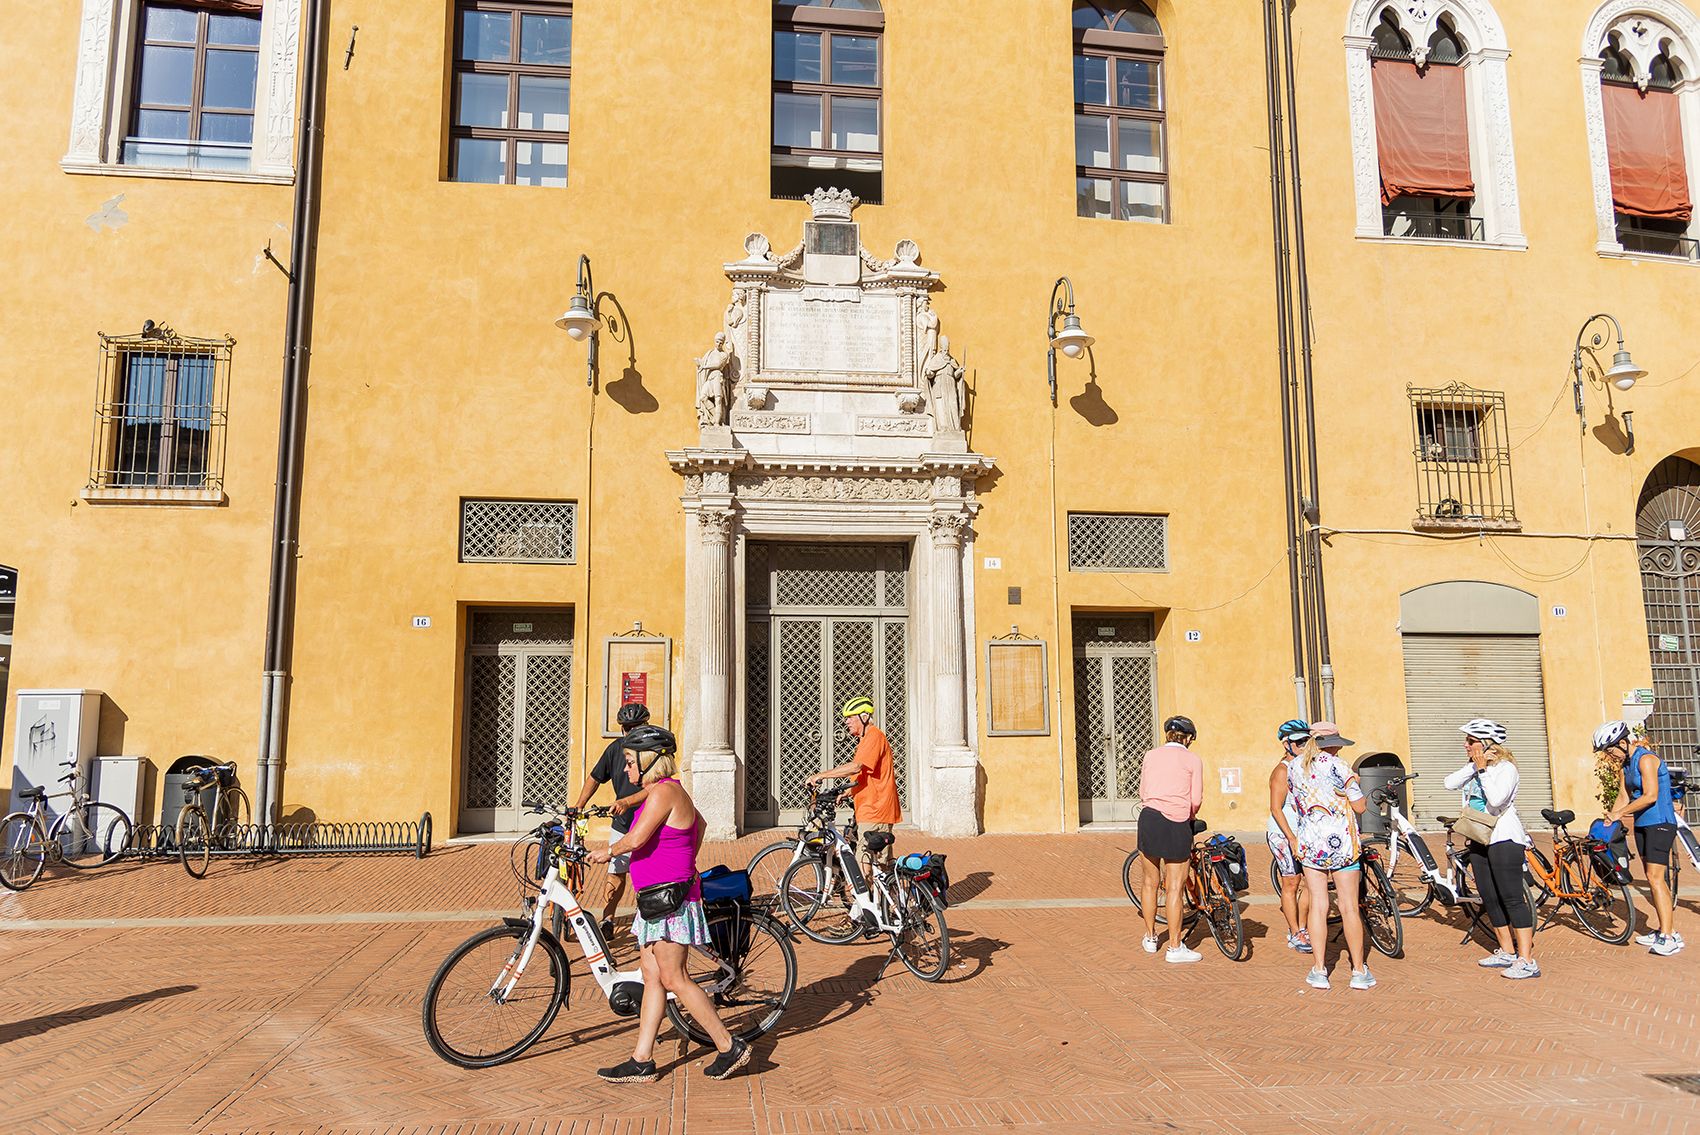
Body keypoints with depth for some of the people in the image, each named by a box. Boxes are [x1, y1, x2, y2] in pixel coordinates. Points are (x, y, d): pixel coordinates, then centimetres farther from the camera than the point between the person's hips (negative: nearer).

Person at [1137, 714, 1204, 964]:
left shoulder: (1151, 755, 11)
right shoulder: (1192, 760, 2)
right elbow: (1196, 799, -2)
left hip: (1149, 818, 3)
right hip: (1177, 824, -3)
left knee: (1150, 881, 17)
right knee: (1175, 887, 3)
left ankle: (1150, 937, 29)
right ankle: (1175, 947, 7)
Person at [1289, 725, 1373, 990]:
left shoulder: (1294, 766, 6)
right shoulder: (1336, 765, -10)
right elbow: (1360, 807, -6)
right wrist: (1351, 783, 10)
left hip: (1309, 842, 4)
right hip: (1341, 841, -4)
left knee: (1317, 905, 6)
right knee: (1349, 908, 5)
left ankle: (1319, 969, 6)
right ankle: (1359, 971, 13)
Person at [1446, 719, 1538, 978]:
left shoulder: (1506, 768, -11)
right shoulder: (1472, 769, 11)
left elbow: (1496, 799, -27)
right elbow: (1449, 784, -4)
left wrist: (1482, 769, -20)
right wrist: (1474, 766, -9)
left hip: (1504, 839, -8)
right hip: (1479, 840, 8)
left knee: (1512, 899, -10)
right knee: (1490, 900, 13)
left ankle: (1527, 961, -9)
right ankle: (1507, 952, 24)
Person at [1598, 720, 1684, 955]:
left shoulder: (1646, 759, -16)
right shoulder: (1625, 765, 12)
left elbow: (1650, 796, -22)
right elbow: (1624, 796, 12)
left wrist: (1619, 813, -17)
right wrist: (1607, 823, 4)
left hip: (1660, 823, -9)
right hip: (1642, 825, 9)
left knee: (1656, 878, -12)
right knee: (1653, 878, 11)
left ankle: (1669, 937, -11)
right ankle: (1665, 930, 17)